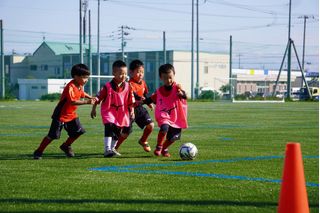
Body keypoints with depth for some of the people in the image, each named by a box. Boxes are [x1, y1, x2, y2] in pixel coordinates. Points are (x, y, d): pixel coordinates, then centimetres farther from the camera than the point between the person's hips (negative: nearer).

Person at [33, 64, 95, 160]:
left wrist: (91, 98, 12)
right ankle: (38, 152, 5)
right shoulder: (70, 87, -27)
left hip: (71, 115, 8)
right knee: (52, 135, -7)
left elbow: (82, 94, 26)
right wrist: (86, 102, -43)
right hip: (61, 115, -8)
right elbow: (72, 101, -38)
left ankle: (66, 146, 26)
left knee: (78, 131, 4)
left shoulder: (80, 86, 3)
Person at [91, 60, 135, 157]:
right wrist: (94, 109, -2)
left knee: (117, 131, 16)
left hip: (122, 112, 5)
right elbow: (98, 98, -5)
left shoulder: (127, 86, -5)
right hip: (108, 111, -5)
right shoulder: (108, 86, -15)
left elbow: (131, 101, 3)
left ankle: (112, 148, 36)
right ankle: (107, 150, -24)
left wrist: (132, 111, -5)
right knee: (110, 127, -23)